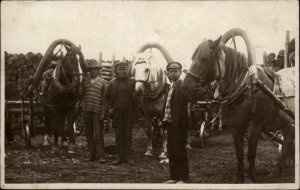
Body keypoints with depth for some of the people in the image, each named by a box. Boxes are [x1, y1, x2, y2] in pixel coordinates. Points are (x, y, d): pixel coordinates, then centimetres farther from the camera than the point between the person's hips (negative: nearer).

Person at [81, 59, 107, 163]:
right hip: (86, 110, 4)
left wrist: (103, 112, -6)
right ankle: (92, 155, 14)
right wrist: (82, 109, 7)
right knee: (89, 134, 7)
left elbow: (104, 98, 1)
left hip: (97, 111, -4)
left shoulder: (102, 82, 4)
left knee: (98, 134, -8)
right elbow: (82, 95, 16)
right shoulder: (85, 81, 13)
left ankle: (101, 156, -5)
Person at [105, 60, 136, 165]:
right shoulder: (112, 83, 5)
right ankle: (120, 156, 9)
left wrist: (134, 107, -3)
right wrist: (110, 108, 5)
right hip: (117, 112, 1)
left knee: (128, 135, 3)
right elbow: (107, 97, 14)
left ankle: (127, 156, 9)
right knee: (119, 135, 4)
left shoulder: (132, 82, 2)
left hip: (129, 112, -1)